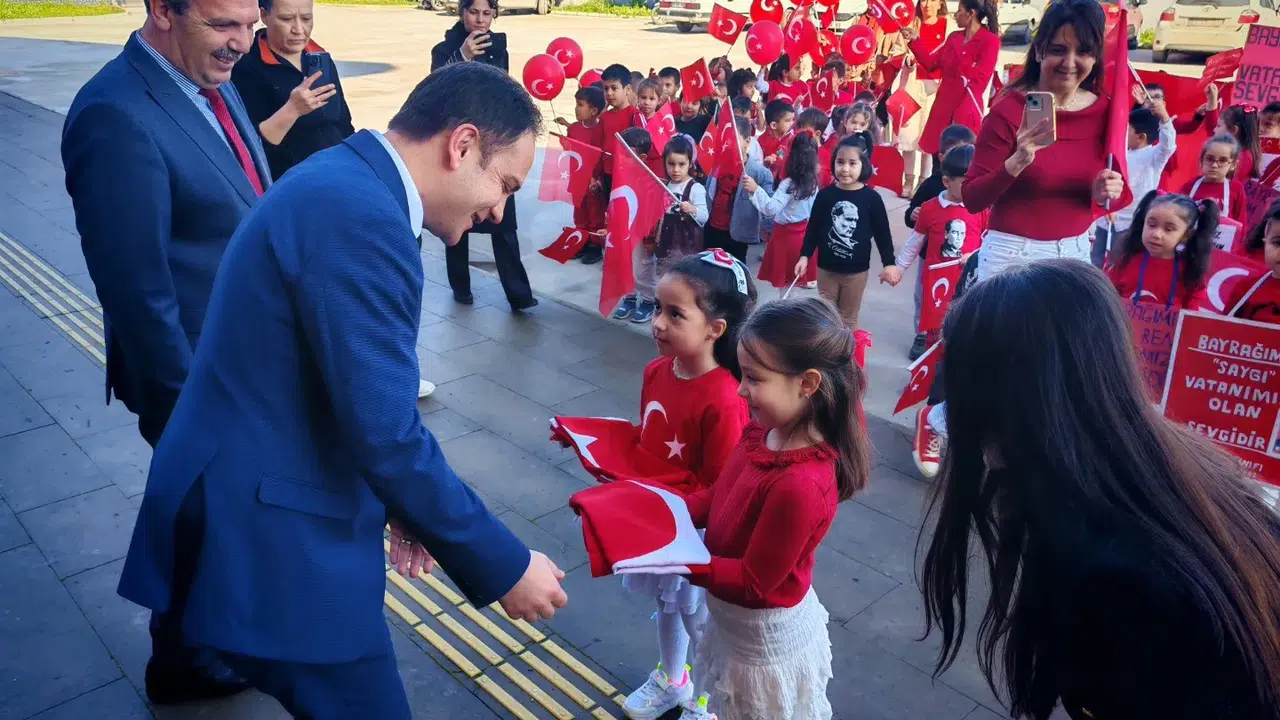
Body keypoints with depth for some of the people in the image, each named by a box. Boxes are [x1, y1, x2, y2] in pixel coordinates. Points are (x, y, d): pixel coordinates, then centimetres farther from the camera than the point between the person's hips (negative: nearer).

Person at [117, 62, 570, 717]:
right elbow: (385, 432, -25)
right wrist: (503, 565, -15)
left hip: (260, 505, 10)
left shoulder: (341, 183, 9)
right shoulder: (359, 215, -23)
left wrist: (395, 502, 16)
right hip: (269, 537, -10)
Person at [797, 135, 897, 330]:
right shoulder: (825, 195, -5)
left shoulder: (871, 198, -9)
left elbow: (882, 233, -3)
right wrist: (804, 256, 0)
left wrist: (889, 263, -7)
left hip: (856, 271, -1)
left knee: (848, 320, 10)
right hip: (826, 268, 1)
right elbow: (813, 228, 3)